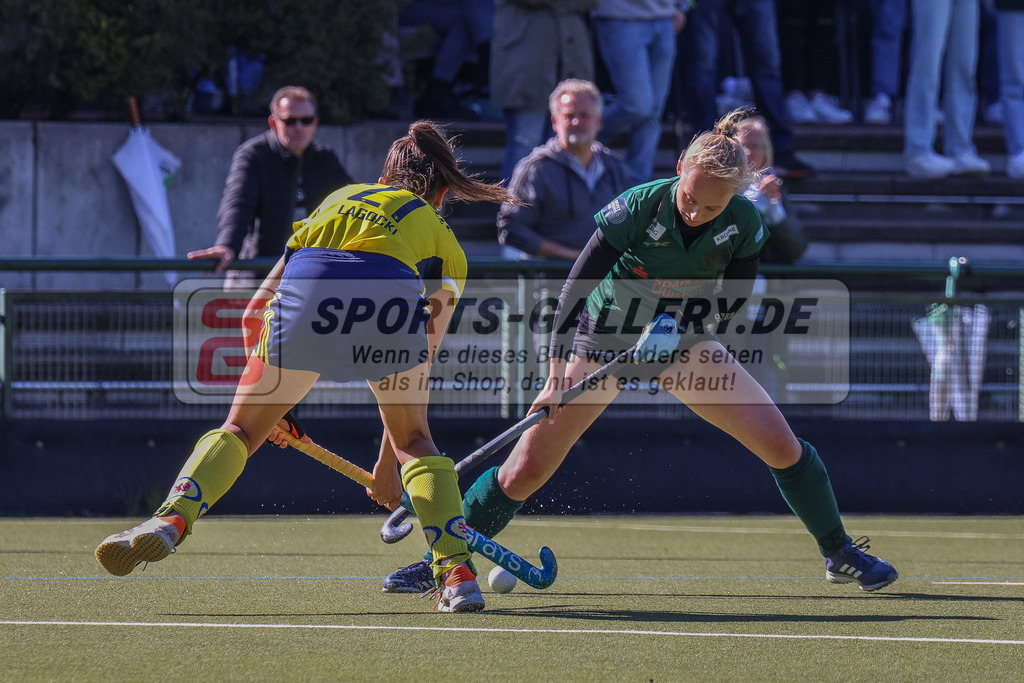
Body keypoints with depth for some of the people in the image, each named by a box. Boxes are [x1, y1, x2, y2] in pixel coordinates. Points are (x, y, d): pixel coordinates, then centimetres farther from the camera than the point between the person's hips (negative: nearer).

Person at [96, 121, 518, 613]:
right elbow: (417, 369, 30)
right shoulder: (442, 239, 34)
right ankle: (455, 570, 7)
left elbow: (256, 310, 35)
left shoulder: (339, 199, 40)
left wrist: (266, 403, 43)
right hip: (392, 295, -1)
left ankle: (171, 519, -8)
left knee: (240, 429, 16)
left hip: (304, 294, 1)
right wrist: (387, 465, 37)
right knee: (414, 438, 22)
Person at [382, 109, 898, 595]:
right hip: (606, 340, -3)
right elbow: (574, 290, -26)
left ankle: (839, 553, 15)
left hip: (684, 341, 3)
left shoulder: (744, 224, -18)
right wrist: (557, 373, -33)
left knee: (781, 445, -7)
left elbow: (731, 303, -7)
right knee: (525, 470, -11)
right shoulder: (637, 208, -28)